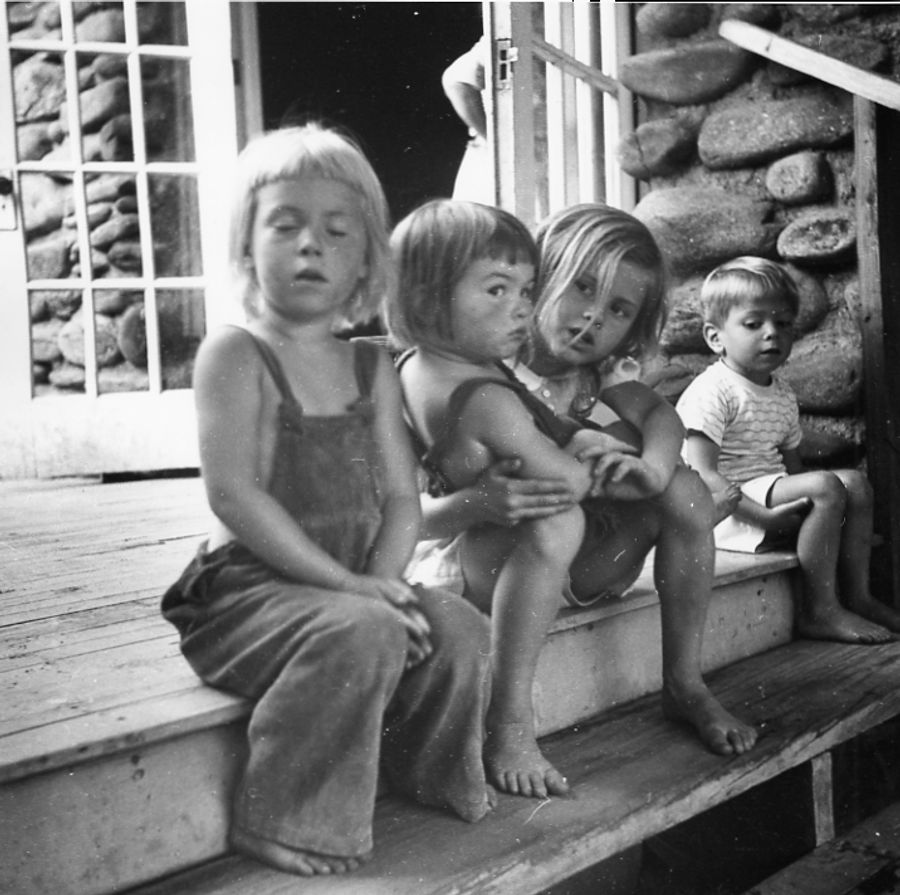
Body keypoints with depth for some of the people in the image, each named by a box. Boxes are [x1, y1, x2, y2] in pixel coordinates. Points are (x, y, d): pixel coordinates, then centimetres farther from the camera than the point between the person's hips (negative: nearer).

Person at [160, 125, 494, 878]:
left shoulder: (374, 368, 10)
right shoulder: (234, 353, -9)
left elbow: (400, 494, 5)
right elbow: (233, 494, -18)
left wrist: (381, 579, -14)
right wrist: (343, 582, -21)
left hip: (355, 581, 6)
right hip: (251, 584, -6)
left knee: (459, 629, -11)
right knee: (360, 636, -30)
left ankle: (434, 777, 16)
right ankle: (289, 823, -14)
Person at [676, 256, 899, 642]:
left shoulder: (782, 396, 14)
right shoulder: (712, 392, -15)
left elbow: (792, 466, 21)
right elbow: (702, 476, -22)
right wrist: (764, 515, -29)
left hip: (772, 499, 9)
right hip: (728, 510, -9)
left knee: (855, 483, -1)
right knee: (825, 488, -23)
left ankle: (856, 595, 4)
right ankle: (819, 612, -17)